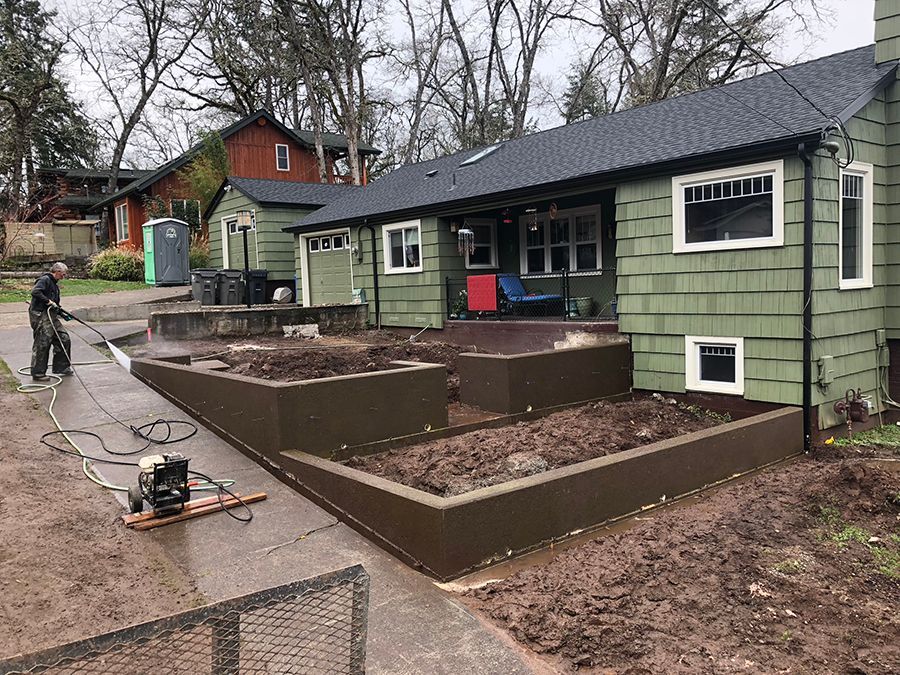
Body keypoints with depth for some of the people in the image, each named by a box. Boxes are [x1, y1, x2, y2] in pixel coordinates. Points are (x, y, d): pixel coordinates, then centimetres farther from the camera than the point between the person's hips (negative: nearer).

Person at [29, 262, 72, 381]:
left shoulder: (54, 284, 20)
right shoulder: (45, 280, -9)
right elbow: (35, 292, -26)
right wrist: (49, 301, -22)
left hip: (51, 316, 10)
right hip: (40, 315, -10)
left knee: (64, 339, 10)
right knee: (42, 344, -6)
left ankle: (61, 367, 21)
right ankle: (38, 373, 1)